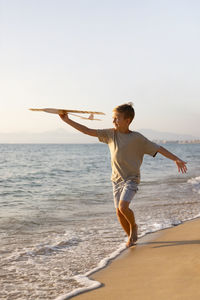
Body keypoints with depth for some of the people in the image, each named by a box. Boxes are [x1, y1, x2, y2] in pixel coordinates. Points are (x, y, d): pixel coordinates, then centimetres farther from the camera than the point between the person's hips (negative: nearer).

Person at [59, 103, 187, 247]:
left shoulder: (137, 138, -8)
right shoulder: (110, 134, 3)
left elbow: (158, 148, -5)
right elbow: (88, 131, 2)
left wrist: (176, 159, -9)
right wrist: (68, 120, -3)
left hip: (132, 179, -5)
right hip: (117, 179, 5)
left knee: (123, 206, -22)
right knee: (119, 212, 3)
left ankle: (134, 226, 9)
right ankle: (131, 237, 24)